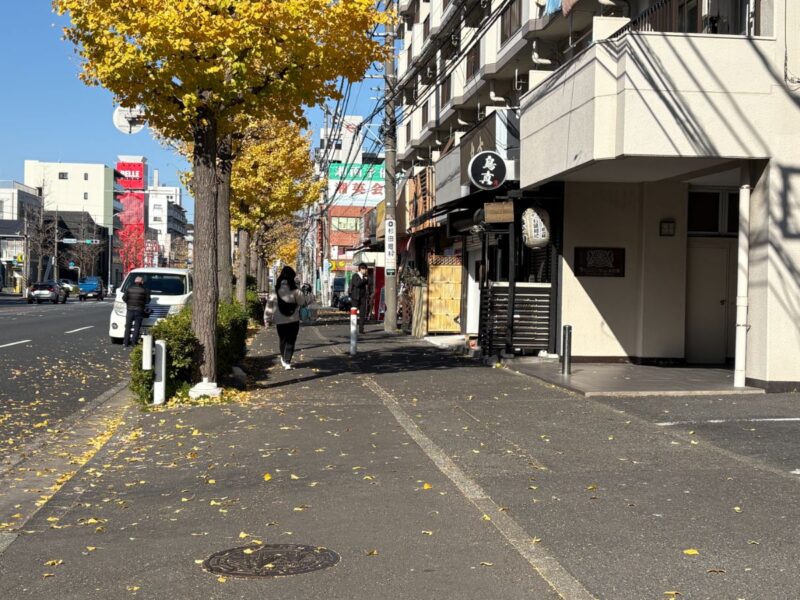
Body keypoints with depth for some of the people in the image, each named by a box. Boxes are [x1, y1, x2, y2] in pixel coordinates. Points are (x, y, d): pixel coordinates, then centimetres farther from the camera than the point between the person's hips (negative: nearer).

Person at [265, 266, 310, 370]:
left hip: (279, 321, 3)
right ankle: (287, 362, -8)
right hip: (293, 320, -2)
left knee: (283, 340, 20)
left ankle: (284, 359, 32)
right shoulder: (295, 291, -12)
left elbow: (270, 304, -4)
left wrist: (267, 318, 1)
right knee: (290, 341, 2)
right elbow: (303, 302, -5)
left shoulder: (276, 291, -4)